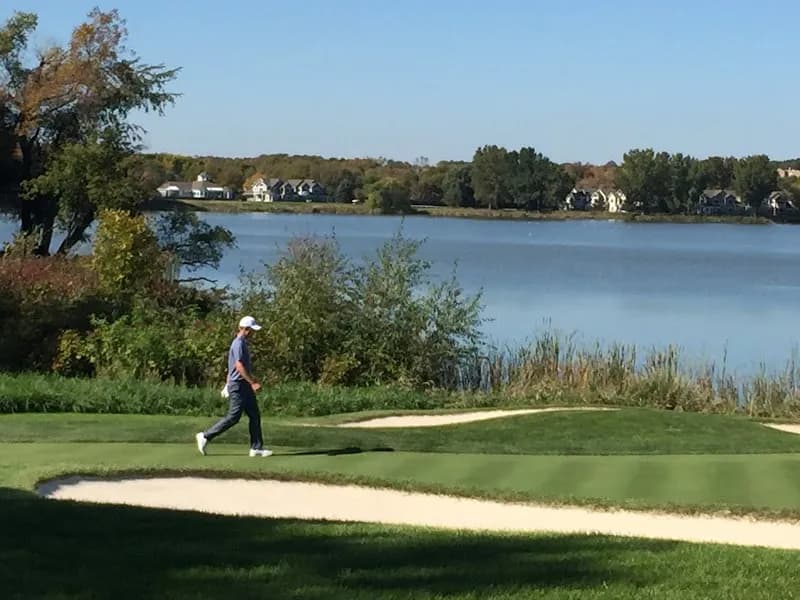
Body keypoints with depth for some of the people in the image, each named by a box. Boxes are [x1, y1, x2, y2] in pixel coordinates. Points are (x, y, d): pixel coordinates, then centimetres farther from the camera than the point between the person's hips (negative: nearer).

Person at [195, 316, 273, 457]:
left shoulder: (242, 343, 16)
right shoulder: (238, 343, -16)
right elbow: (239, 366, -24)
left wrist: (227, 383, 26)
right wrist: (252, 382, -26)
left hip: (245, 386, 10)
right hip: (238, 386, -10)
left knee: (255, 416, 6)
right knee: (233, 417, -6)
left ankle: (256, 448, 7)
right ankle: (205, 436, 2)